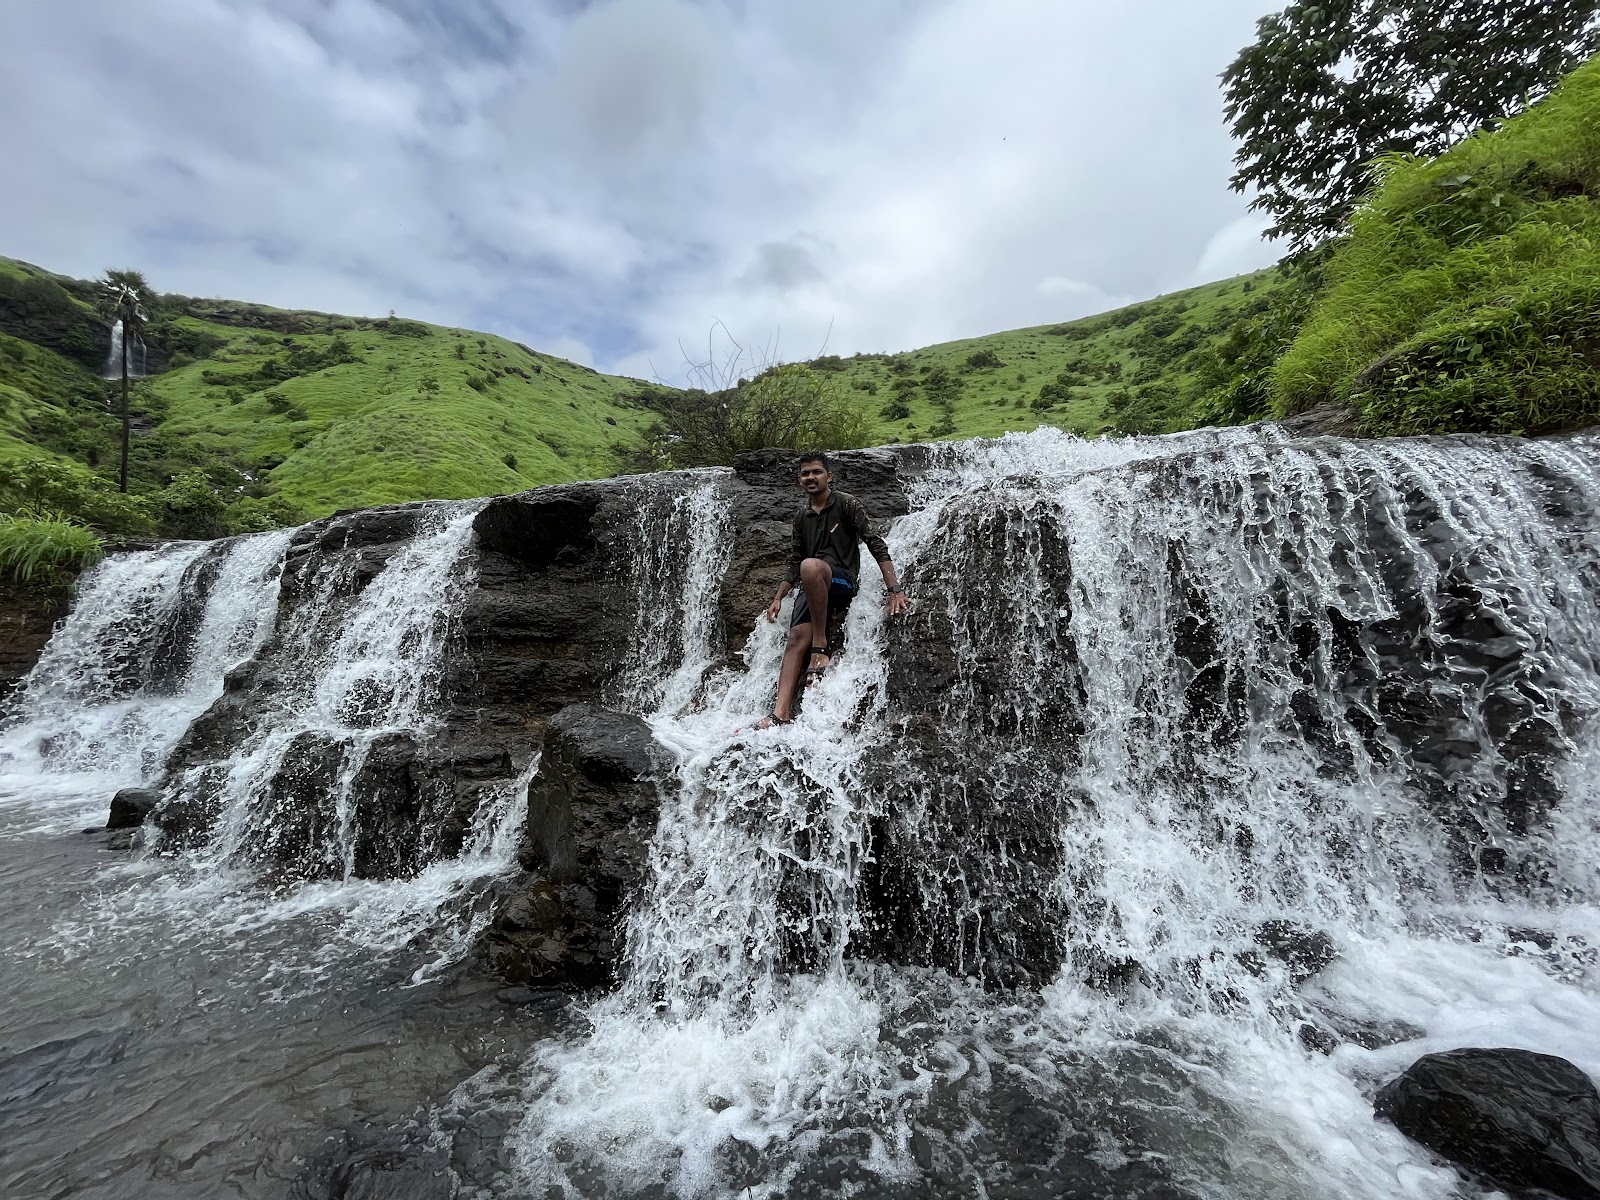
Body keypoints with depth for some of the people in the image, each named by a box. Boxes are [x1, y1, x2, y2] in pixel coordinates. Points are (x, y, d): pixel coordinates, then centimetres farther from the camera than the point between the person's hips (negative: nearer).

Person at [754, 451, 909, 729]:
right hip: (811, 588, 5)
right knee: (797, 638, -18)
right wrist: (778, 598, 14)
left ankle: (822, 645, -26)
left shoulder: (846, 503, -1)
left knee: (810, 565, -37)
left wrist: (894, 589, -20)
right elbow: (794, 562, 24)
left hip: (842, 581, -5)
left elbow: (876, 544, -9)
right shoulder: (802, 516, 17)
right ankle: (781, 713, -27)